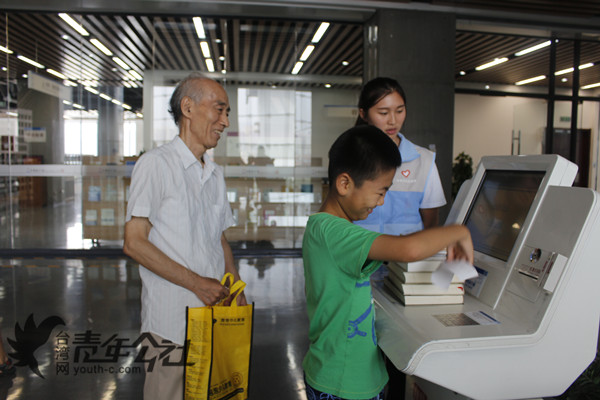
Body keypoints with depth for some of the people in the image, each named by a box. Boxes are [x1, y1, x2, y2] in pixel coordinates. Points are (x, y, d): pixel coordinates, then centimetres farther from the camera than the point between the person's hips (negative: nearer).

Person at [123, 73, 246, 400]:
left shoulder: (215, 173, 13)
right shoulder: (156, 164, -9)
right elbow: (134, 243, -13)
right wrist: (197, 283, -16)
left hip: (217, 316, 7)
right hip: (171, 322, -6)